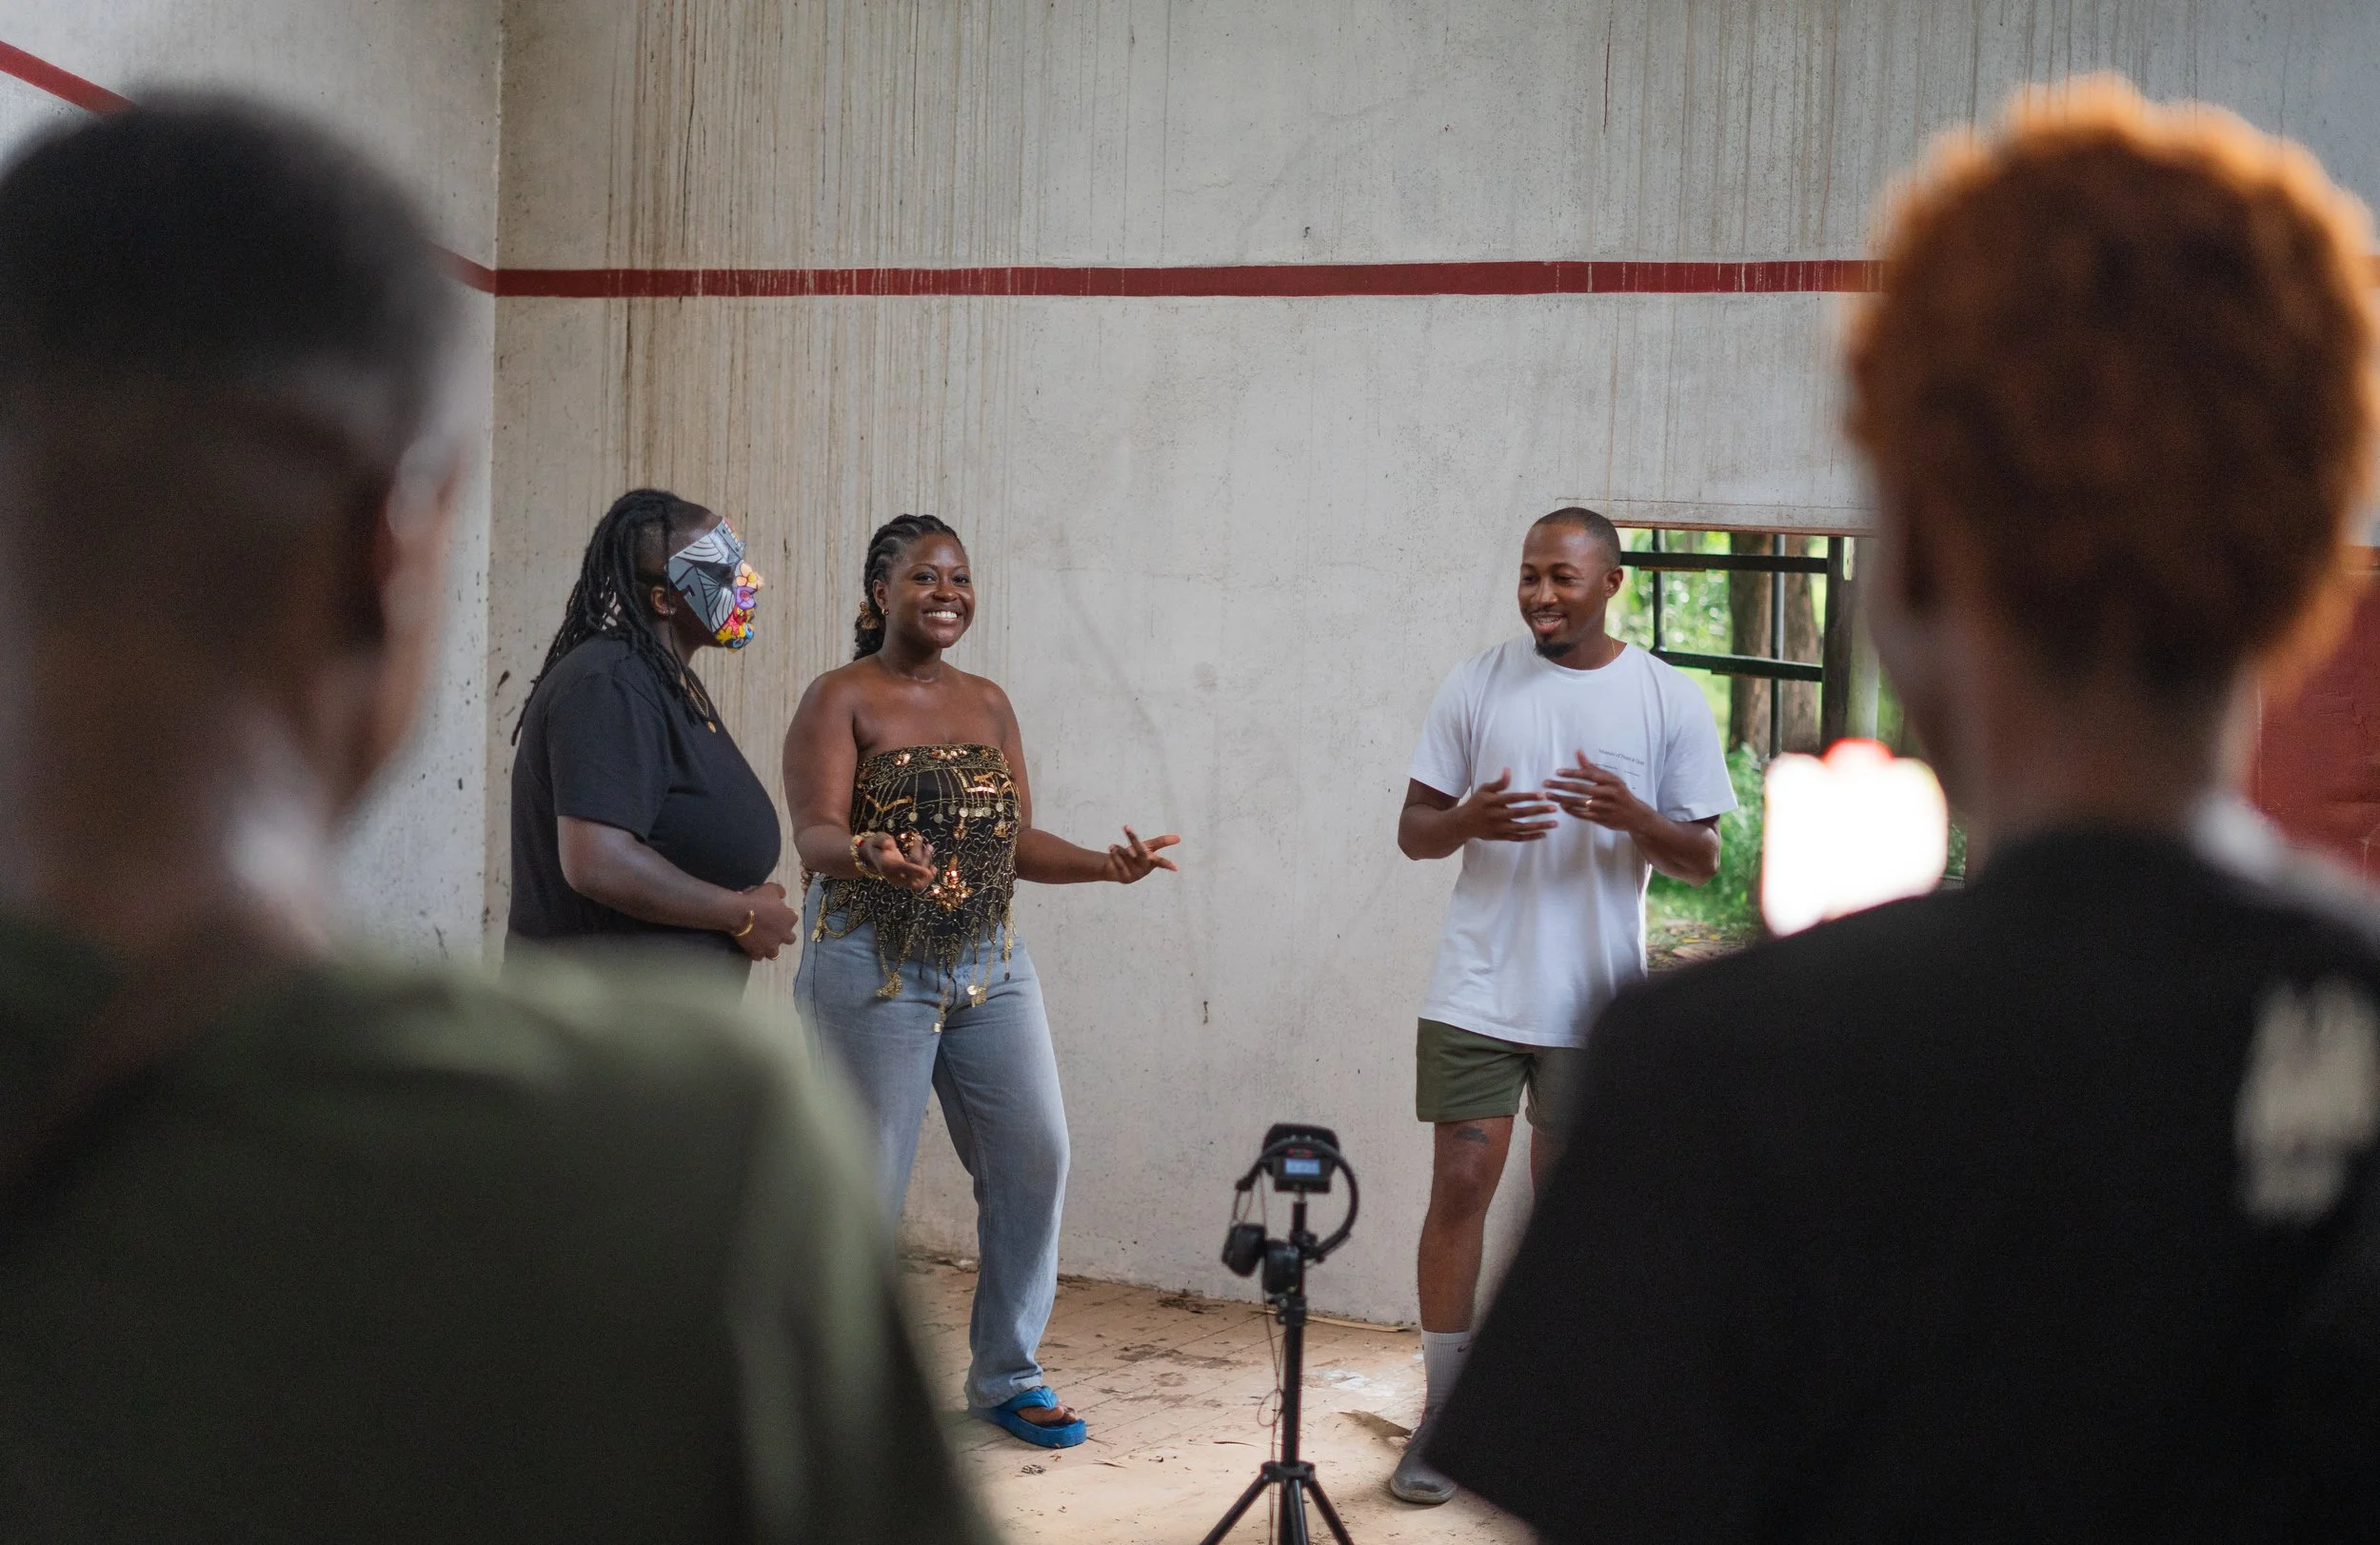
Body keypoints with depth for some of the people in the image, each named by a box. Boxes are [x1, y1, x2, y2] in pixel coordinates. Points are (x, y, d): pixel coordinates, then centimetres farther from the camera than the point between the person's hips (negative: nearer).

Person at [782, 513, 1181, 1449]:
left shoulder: (988, 704, 12)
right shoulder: (840, 700, -5)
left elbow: (1018, 841, 13)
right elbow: (815, 835, -15)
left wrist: (1105, 864, -3)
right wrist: (866, 855, -37)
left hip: (989, 965, 6)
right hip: (871, 968, -5)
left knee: (1033, 1159, 1)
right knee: (869, 1182, -1)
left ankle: (1006, 1376, 17)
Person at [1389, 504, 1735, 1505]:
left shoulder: (1668, 700, 1)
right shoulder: (1479, 683, 2)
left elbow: (1703, 861, 2)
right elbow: (1412, 831, 4)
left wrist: (1633, 817, -18)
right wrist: (1469, 820, -18)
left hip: (1595, 1000, 0)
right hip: (1478, 989, 0)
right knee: (1461, 1186, -4)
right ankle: (1444, 1413, 8)